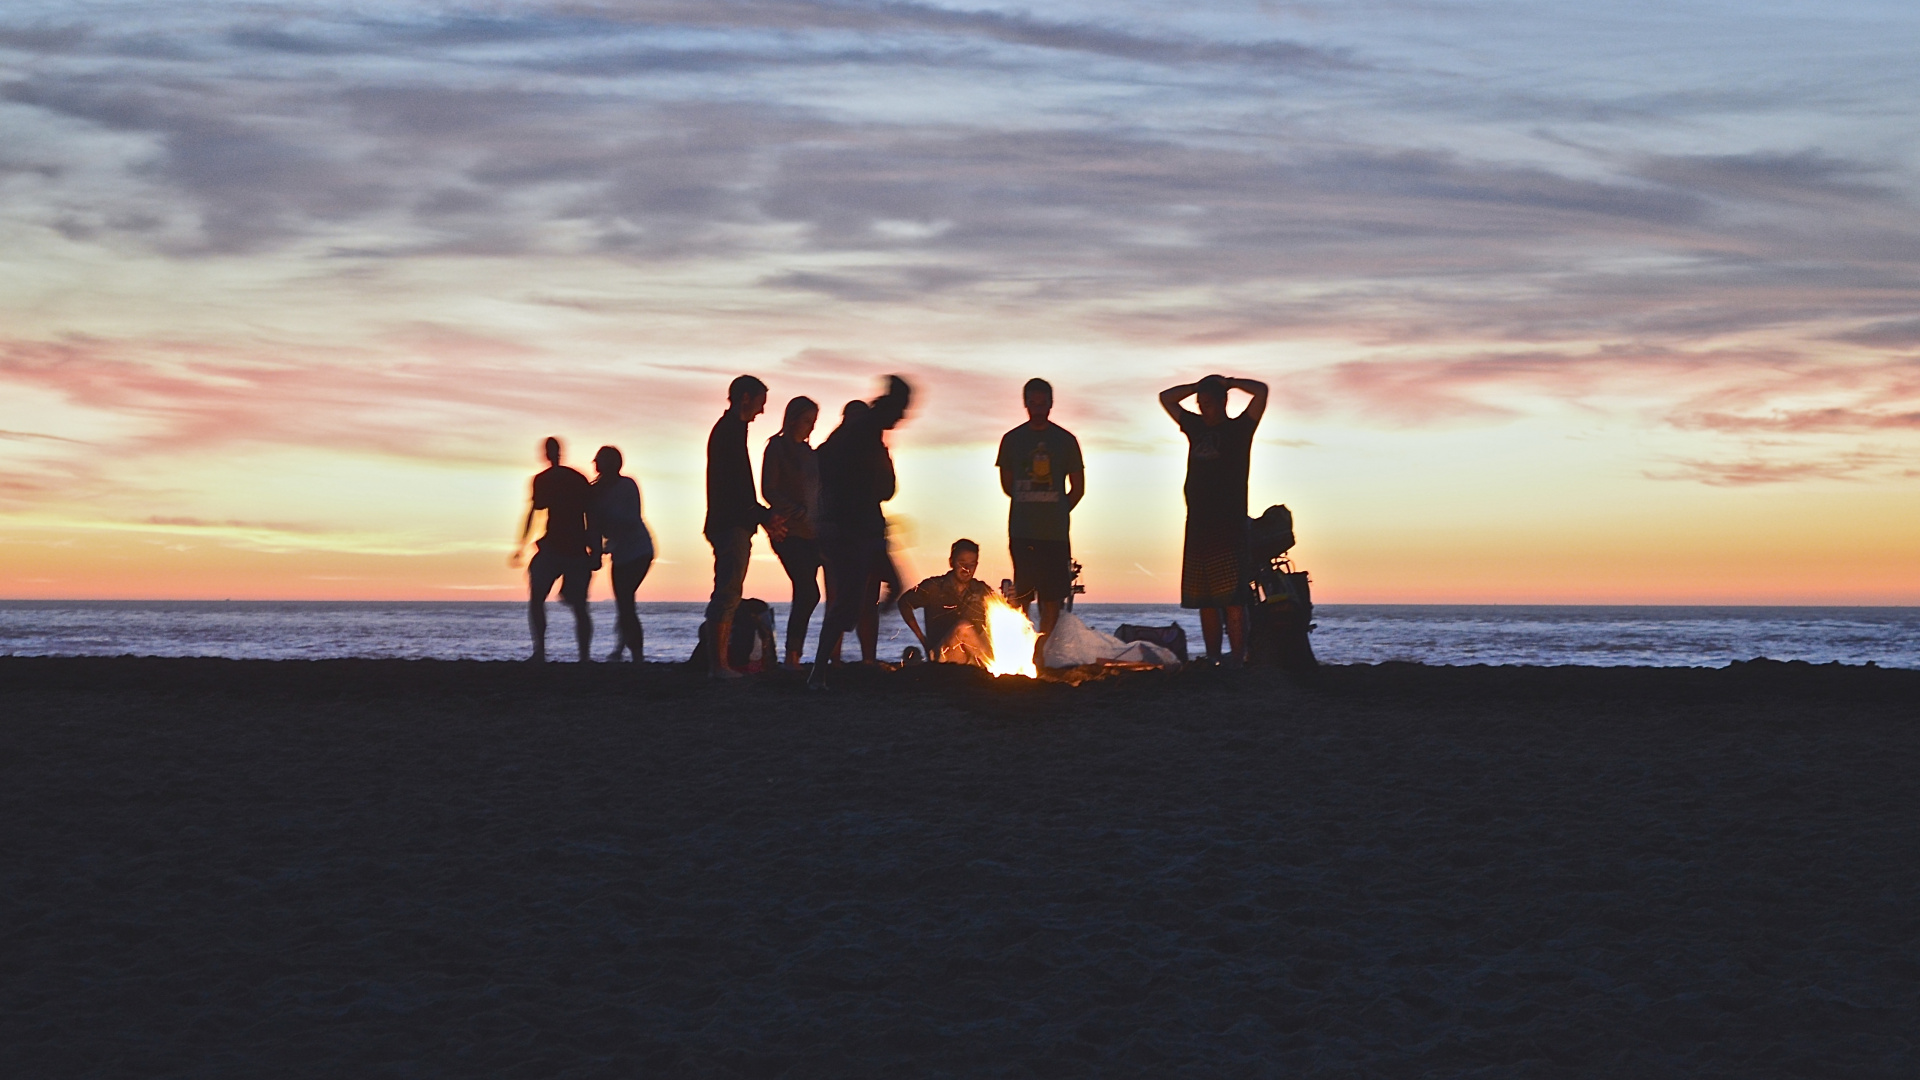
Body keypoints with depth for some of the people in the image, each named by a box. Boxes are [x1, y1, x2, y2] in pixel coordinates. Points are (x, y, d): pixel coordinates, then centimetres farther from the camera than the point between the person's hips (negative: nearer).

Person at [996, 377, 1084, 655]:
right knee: (1021, 594, -5)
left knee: (1052, 596, -2)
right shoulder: (1012, 439, 7)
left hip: (1054, 532, 0)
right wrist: (1029, 505, 11)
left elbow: (1078, 489, 10)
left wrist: (1057, 512, 6)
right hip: (1021, 531, 0)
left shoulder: (1066, 440, 6)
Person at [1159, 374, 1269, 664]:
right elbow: (1166, 397, 27)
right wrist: (1199, 386, 18)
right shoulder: (1196, 427, 18)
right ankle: (1212, 660, 6)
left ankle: (1237, 659, -17)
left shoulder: (1238, 428, 3)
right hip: (1198, 525, 6)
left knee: (1232, 598, -13)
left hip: (1229, 525, -6)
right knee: (1205, 601, 4)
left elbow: (1261, 390, -8)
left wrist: (1228, 383, 5)